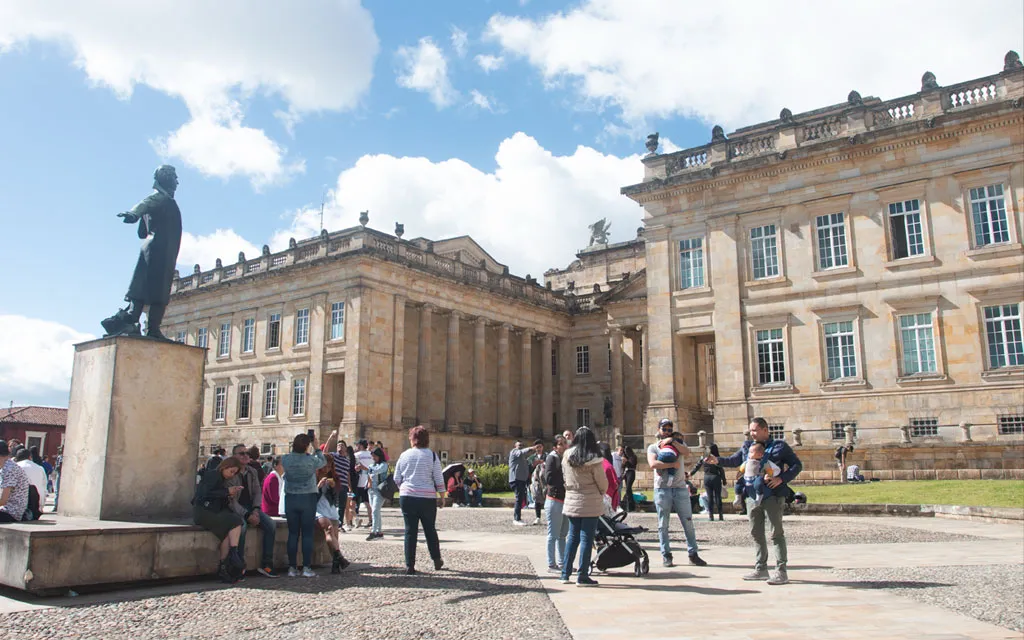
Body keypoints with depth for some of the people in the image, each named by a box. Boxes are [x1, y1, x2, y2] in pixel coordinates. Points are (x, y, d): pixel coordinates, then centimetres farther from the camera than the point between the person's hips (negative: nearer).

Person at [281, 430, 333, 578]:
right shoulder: (311, 460, -11)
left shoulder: (285, 459, -5)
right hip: (308, 499, -3)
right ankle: (307, 568, 1)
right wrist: (316, 448, 21)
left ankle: (292, 568, 11)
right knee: (307, 534, 2)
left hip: (290, 499, 3)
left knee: (293, 533, 8)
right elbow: (323, 461, 9)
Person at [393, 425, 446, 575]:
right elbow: (439, 479, -3)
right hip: (427, 498, -1)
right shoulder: (432, 456, -3)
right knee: (430, 529, 14)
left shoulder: (404, 455, 2)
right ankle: (437, 560, 22)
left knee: (410, 530, 5)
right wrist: (442, 495, 7)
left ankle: (409, 565, 5)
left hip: (407, 497, 1)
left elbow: (396, 478, 6)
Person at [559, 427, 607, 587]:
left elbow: (565, 476, 7)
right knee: (586, 538, 1)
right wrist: (601, 494, 14)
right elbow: (603, 483, -6)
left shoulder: (566, 456, -2)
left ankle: (565, 573, 17)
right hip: (590, 504, -5)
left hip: (571, 502, 5)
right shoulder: (593, 460, -14)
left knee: (572, 537, 14)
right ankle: (582, 576, 4)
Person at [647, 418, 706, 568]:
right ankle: (666, 556, 7)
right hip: (662, 489, -2)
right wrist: (672, 464, -12)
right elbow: (653, 463, -11)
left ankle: (693, 554, 8)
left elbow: (685, 451, -8)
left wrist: (672, 440, -15)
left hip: (680, 488, 2)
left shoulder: (678, 443, 16)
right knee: (663, 524, 1)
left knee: (688, 522, 2)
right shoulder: (653, 447, 9)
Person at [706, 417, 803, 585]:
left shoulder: (779, 446, -2)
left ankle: (781, 571, 2)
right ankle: (760, 569, 21)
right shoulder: (747, 446, 13)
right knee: (756, 533, 11)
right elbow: (734, 460, 22)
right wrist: (718, 461, 6)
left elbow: (797, 465, -1)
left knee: (776, 533, -4)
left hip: (773, 496, -6)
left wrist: (782, 478, -15)